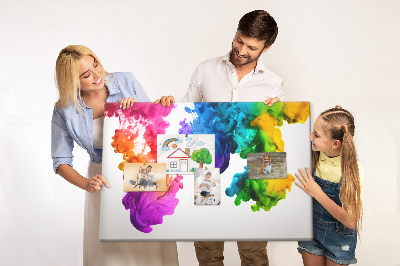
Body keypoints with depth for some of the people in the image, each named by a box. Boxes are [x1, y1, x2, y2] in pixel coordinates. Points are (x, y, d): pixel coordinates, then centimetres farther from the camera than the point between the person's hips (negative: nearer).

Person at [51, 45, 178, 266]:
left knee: (152, 248, 6)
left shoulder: (125, 81, -7)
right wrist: (87, 184, -17)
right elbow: (61, 162, 0)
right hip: (105, 181, 0)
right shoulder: (64, 111, -7)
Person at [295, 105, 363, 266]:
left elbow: (351, 221, -24)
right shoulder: (310, 154, -16)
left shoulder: (353, 170, -24)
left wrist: (318, 193, -30)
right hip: (310, 229, 3)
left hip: (339, 236, -2)